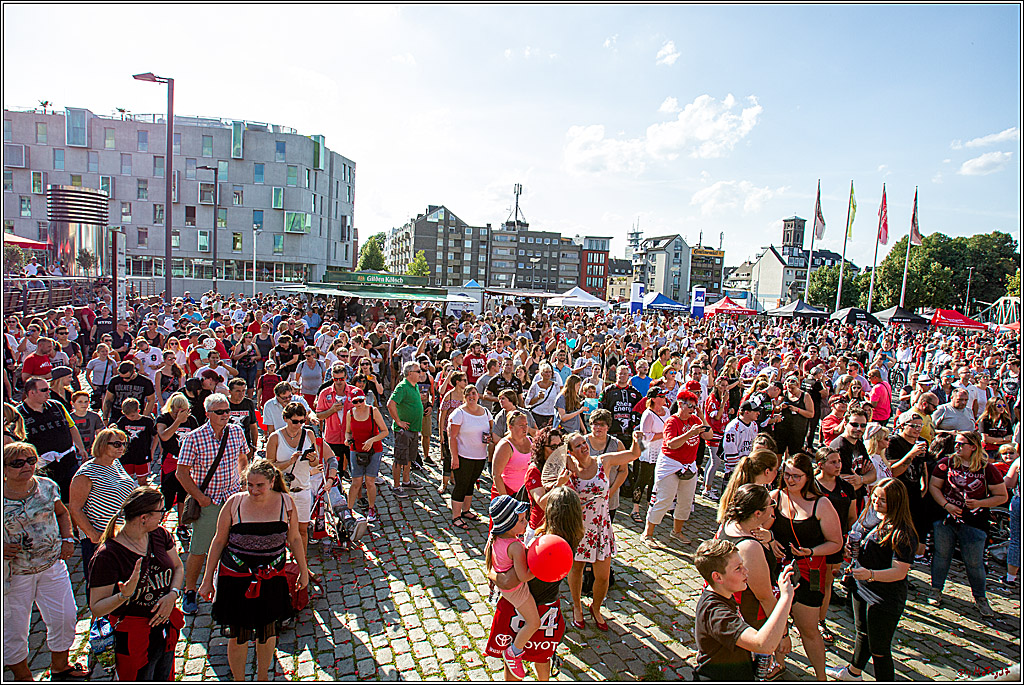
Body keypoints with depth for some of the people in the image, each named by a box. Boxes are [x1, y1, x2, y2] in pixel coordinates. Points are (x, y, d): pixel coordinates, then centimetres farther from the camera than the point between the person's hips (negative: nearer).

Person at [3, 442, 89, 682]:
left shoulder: (47, 486, -3)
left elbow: (62, 513, 14)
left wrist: (67, 539, 2)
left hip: (52, 565, 4)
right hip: (15, 574, -3)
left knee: (65, 617, 10)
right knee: (14, 627, 9)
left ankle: (59, 667, 34)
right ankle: (23, 676, 34)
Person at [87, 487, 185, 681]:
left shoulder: (160, 534, -3)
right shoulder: (107, 555, -21)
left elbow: (178, 567, 8)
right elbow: (96, 608, -17)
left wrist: (173, 594, -9)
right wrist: (124, 595, -35)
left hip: (166, 627, 6)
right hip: (133, 640, -6)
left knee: (164, 678, 21)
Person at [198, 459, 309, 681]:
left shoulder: (285, 503, -7)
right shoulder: (234, 503, -11)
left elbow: (294, 539, 5)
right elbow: (219, 542, 0)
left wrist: (303, 571, 11)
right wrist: (207, 579, 3)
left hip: (272, 579, 1)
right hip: (236, 578, -1)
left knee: (267, 632, 15)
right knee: (238, 635, 8)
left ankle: (262, 677, 39)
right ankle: (238, 680, 33)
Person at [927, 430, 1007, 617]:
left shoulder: (988, 469, -4)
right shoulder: (946, 463, -2)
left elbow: (1002, 496, 2)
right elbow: (933, 486, 2)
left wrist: (979, 503, -13)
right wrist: (946, 505, -11)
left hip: (973, 522, -1)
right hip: (945, 518, 1)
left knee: (974, 562, 6)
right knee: (941, 555, 11)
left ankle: (980, 598, 26)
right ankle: (936, 591, 27)